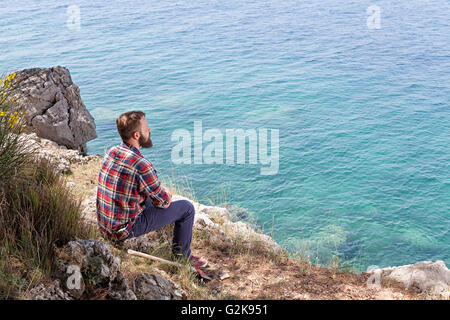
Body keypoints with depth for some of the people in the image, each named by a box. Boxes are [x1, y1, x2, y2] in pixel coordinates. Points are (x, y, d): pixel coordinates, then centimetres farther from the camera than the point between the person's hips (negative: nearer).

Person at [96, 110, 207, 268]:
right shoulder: (141, 165, -26)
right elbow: (164, 203, -12)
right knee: (187, 208, 2)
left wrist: (159, 190, 11)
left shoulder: (110, 152, -1)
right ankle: (182, 257, 21)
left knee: (151, 198, 32)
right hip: (125, 230, -8)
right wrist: (165, 192, 10)